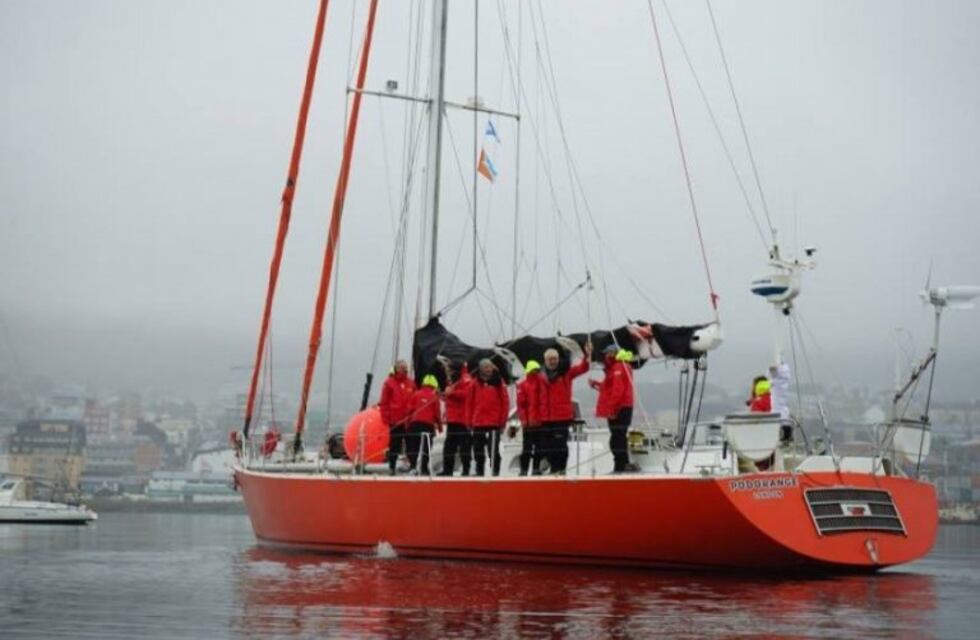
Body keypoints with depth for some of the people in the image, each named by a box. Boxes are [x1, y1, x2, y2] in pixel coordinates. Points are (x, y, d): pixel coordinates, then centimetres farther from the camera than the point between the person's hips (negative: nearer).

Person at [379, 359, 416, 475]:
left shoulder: (411, 383, 9)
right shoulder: (389, 383, -1)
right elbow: (384, 402, -2)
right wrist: (386, 418, -7)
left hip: (409, 420, 3)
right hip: (395, 421, -3)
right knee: (394, 445, 2)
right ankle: (392, 467, 10)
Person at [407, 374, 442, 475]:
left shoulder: (416, 394, 7)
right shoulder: (434, 397, 1)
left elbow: (410, 409, 4)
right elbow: (437, 413, 1)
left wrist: (408, 422, 11)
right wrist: (440, 426, 12)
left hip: (415, 423, 2)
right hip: (428, 424, -2)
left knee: (412, 447, 9)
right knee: (426, 448, 1)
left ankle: (412, 465, -2)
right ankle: (424, 469, -1)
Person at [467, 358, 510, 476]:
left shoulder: (498, 383, 2)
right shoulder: (476, 383, 9)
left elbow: (505, 403, 0)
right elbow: (470, 403, 10)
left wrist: (502, 421, -5)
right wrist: (470, 421, 5)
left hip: (494, 423, -3)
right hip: (478, 423, 3)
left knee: (493, 449, -4)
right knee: (478, 450, 7)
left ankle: (495, 471, 0)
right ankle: (479, 471, 15)